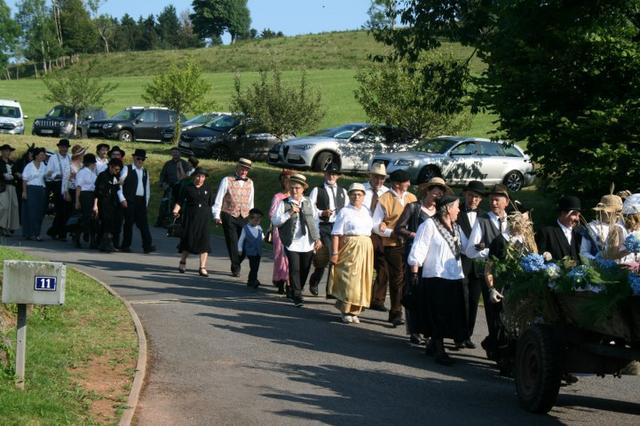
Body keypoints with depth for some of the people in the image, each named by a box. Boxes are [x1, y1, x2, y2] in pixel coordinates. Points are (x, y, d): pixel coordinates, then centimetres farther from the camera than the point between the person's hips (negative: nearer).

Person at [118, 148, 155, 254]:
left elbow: (147, 187, 20)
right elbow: (119, 184, -4)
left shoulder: (145, 172, 17)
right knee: (129, 222, -1)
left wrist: (146, 201, 12)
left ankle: (147, 246, -8)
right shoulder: (127, 169, 1)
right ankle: (125, 246, 7)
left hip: (141, 201, 4)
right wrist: (122, 199, -9)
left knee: (143, 223, -3)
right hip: (130, 201, -4)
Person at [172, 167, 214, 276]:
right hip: (190, 217, -2)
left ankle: (202, 268, -3)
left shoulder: (207, 189, 8)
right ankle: (183, 262, 27)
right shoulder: (187, 188, 1)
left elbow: (211, 204, 12)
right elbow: (180, 202, 0)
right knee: (188, 239, 2)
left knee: (204, 241, -6)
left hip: (204, 218, 2)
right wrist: (176, 210, -17)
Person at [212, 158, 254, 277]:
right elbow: (219, 199, 0)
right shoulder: (227, 180, 0)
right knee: (232, 243, -3)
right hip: (229, 216, -3)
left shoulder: (250, 183, 12)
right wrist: (217, 216, -5)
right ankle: (235, 268, 8)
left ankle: (236, 265, 20)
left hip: (244, 218, 3)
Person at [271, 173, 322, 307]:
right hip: (292, 244, -3)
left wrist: (317, 238, 11)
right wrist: (289, 213, -16)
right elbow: (275, 221, -6)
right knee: (294, 269, -9)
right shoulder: (284, 203, 1)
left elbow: (315, 221, 16)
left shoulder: (309, 203, 12)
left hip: (308, 244, 3)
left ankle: (297, 293, 24)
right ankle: (297, 296, -2)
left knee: (305, 270, 7)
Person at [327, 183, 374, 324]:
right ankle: (345, 310, 2)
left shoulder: (366, 211, 13)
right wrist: (335, 253, -15)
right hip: (349, 247, -6)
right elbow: (336, 234, -8)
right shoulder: (344, 212, -4)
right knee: (349, 279, -8)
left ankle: (355, 311, 14)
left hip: (366, 248, 6)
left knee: (362, 279, 6)